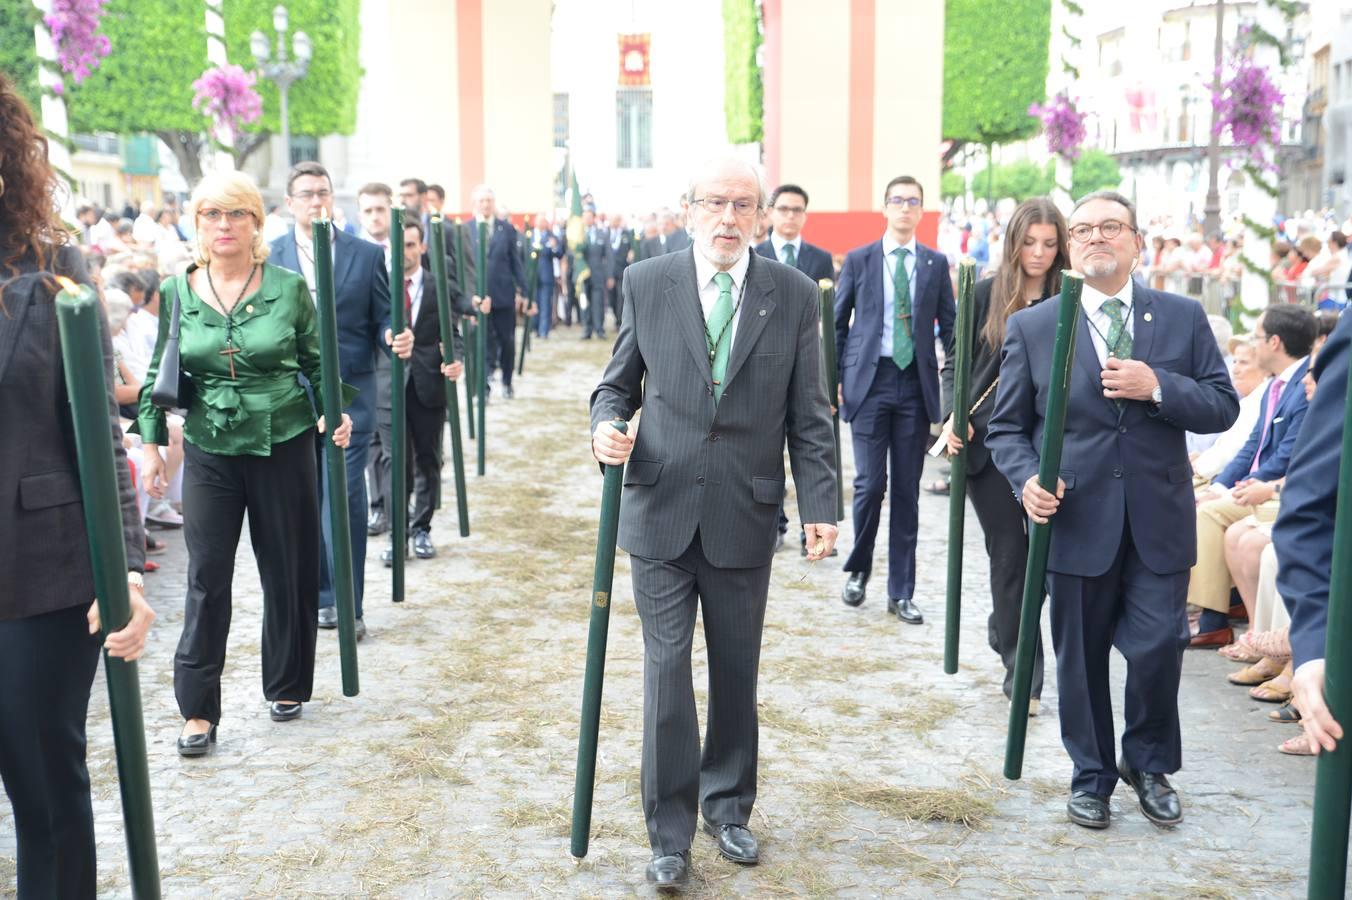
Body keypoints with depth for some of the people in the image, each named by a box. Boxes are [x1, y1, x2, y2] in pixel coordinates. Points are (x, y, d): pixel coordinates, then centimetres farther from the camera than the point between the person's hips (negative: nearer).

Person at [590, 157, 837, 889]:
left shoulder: (794, 295, 0)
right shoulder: (645, 283, 0)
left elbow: (808, 414, 1)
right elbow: (618, 382, 8)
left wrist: (821, 506, -6)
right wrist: (606, 425, -14)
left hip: (745, 518, 1)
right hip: (662, 510, 0)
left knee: (737, 671, 12)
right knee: (667, 671, 1)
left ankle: (728, 807, 33)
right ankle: (670, 831, 14)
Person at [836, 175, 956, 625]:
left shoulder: (936, 264, 9)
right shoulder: (858, 260, 5)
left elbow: (950, 328, 10)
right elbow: (838, 323, 8)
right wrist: (833, 379, 1)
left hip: (916, 384, 1)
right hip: (869, 381, -1)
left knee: (907, 489, 4)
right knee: (870, 484, -5)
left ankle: (901, 592, 13)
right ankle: (858, 570, 19)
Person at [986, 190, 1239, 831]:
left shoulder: (1183, 318, 5)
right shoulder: (1032, 328, 2)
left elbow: (1222, 407, 1)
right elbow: (1007, 427, 4)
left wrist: (1158, 387, -16)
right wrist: (1026, 479, -16)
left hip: (1160, 521, 1)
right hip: (1077, 522, 0)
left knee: (1158, 647, -1)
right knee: (1081, 659, 10)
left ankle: (1149, 764, 27)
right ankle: (1091, 776, 30)